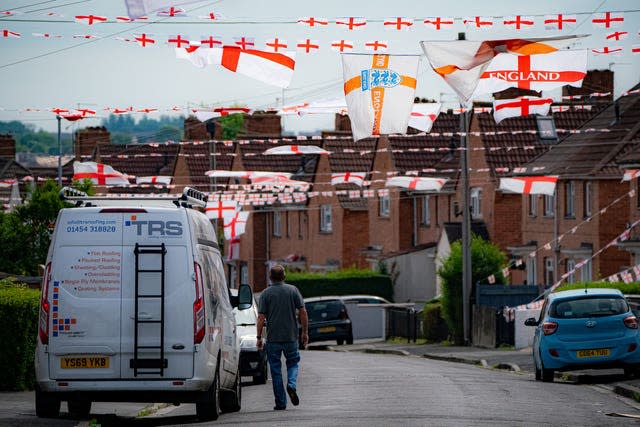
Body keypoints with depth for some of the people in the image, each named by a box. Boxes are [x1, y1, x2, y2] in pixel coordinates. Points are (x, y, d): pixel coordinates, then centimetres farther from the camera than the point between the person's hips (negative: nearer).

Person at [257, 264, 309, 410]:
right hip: (291, 336, 1)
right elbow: (302, 312, -2)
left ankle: (280, 403, 5)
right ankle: (292, 385, -9)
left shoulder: (266, 293, -4)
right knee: (293, 362, 19)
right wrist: (305, 332, 8)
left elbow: (261, 317, -8)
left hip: (273, 338, -1)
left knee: (276, 370, 6)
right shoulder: (293, 290, 0)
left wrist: (259, 337, -1)